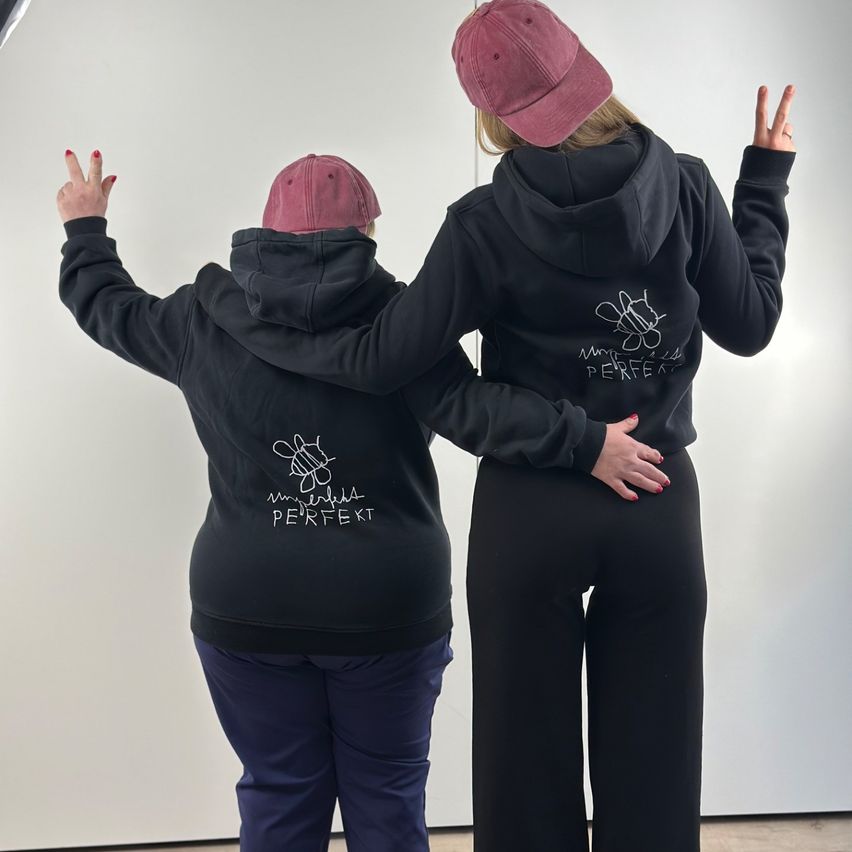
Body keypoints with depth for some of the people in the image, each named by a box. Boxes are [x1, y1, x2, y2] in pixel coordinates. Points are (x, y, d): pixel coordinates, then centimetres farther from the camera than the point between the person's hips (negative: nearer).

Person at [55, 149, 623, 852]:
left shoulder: (206, 315, 0)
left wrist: (85, 227, 33)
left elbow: (110, 308, 17)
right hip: (388, 609, -2)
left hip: (248, 612, 2)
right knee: (387, 795, 15)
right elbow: (475, 409, -20)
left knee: (279, 795, 16)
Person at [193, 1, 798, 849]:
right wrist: (766, 179, 15)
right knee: (650, 759, 14)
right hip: (658, 500, 2)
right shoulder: (684, 185, -6)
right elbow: (748, 325, 3)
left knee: (530, 755, 14)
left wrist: (232, 304, 1)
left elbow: (378, 360, -11)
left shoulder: (483, 224, -12)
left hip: (526, 508, -1)